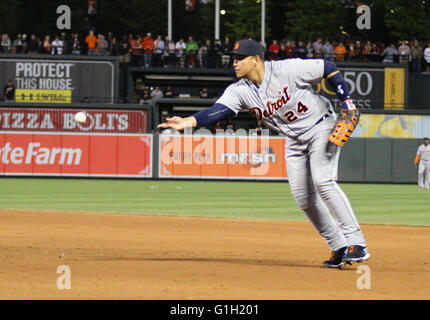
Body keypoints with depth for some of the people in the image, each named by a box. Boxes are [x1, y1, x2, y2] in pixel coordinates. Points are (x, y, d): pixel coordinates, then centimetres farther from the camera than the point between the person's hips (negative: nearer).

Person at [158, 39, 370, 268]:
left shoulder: (287, 70, -22)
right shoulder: (239, 90, -8)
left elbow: (329, 68, -14)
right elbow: (218, 110, -24)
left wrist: (347, 101, -19)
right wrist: (188, 121, -41)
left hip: (321, 127, -7)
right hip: (293, 139, 7)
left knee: (323, 181, -22)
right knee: (302, 195, 0)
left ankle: (357, 243, -22)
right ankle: (338, 247, 12)